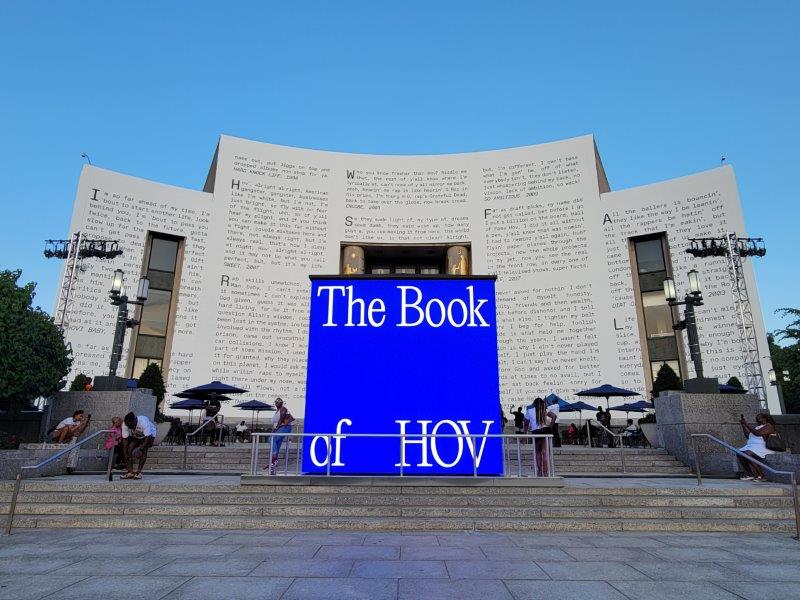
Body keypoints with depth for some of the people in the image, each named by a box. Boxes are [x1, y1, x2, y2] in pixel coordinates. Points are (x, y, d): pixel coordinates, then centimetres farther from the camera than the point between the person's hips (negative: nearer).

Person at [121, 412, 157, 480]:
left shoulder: (143, 422, -39)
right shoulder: (125, 424, -26)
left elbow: (147, 438, -36)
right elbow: (125, 439, -21)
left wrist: (142, 448, -44)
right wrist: (125, 454, -25)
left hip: (149, 435, -4)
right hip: (135, 437, 4)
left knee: (143, 450, -28)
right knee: (128, 449, -18)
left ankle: (139, 472, -21)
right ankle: (130, 472, -12)